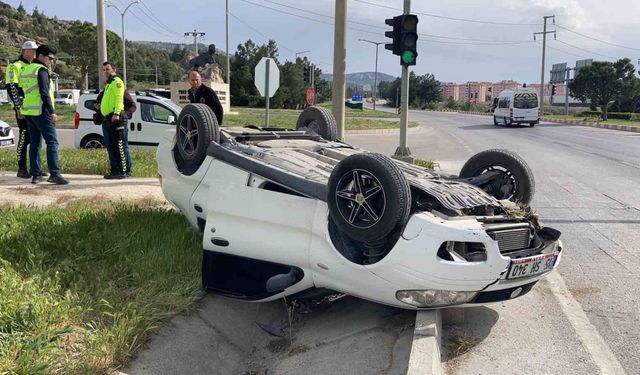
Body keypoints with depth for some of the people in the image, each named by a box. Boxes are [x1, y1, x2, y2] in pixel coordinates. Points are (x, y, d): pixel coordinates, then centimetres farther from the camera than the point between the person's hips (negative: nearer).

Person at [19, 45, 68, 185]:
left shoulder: (26, 69, 20)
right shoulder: (41, 70, -9)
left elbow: (23, 91, 22)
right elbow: (44, 93, -17)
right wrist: (52, 111, -19)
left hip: (27, 110, 9)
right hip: (40, 111, -9)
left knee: (34, 143, 10)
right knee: (52, 142, -9)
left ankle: (36, 175, 10)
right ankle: (54, 174, -16)